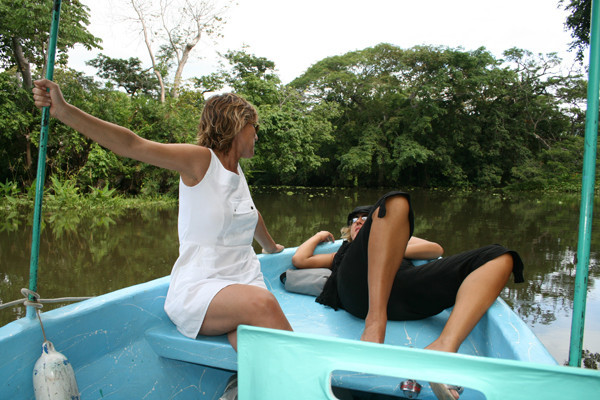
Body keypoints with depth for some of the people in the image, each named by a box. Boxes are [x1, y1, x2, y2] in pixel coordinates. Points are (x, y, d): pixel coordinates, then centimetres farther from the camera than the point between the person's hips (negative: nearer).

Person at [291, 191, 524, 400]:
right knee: (395, 203, -21)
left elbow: (436, 250, 29)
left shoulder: (402, 238, 44)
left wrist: (394, 249, 21)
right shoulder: (342, 253, 42)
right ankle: (375, 325, -39)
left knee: (499, 257, -10)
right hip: (360, 289, -2)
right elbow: (299, 260, 33)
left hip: (407, 295, 3)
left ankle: (443, 346, -37)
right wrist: (320, 236, 46)